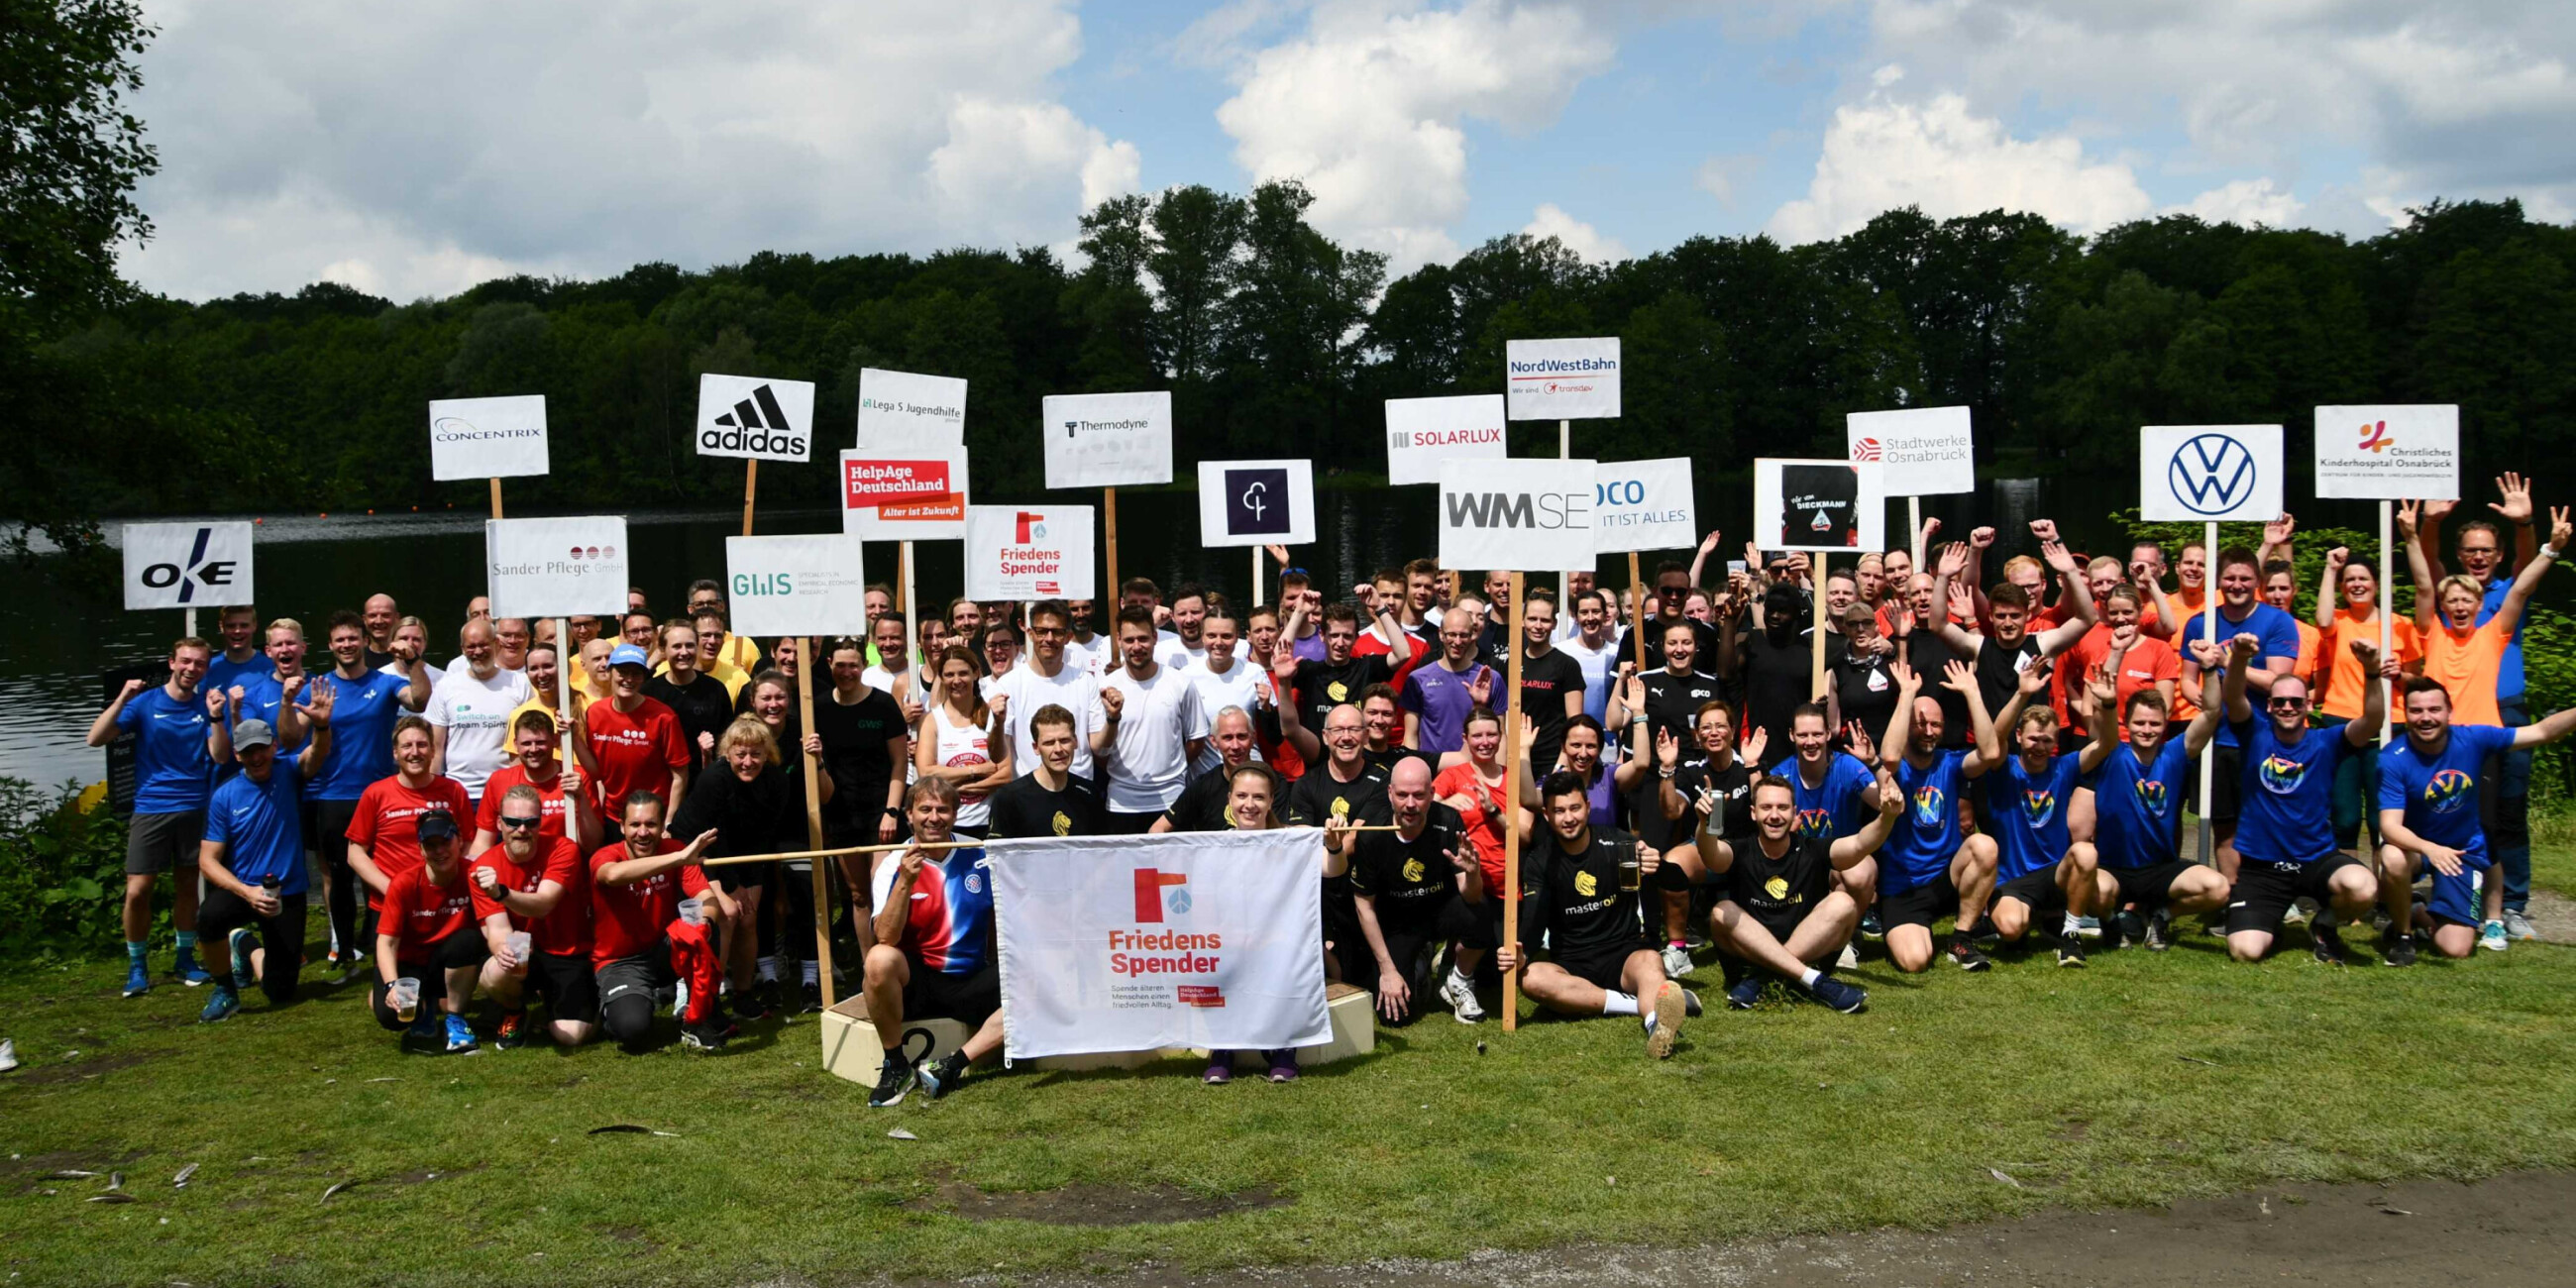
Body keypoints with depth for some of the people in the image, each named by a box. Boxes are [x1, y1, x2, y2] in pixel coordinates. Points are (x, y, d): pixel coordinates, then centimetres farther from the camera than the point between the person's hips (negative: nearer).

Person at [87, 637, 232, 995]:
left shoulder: (205, 706, 4)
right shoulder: (145, 703, -1)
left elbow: (220, 756, -4)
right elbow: (95, 738, -8)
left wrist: (216, 717, -18)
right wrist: (121, 700, -19)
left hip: (194, 808, 2)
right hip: (151, 808, -2)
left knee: (187, 886, 10)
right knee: (137, 891, -7)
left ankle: (185, 960, 23)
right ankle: (136, 966, 9)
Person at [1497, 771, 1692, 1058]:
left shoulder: (1617, 843, 0)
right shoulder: (1539, 861, 2)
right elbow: (1533, 921, -10)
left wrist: (1655, 870, -34)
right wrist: (1518, 953, -33)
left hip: (1622, 958, -1)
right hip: (1570, 967, 1)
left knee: (1650, 960, -34)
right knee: (1531, 978, -31)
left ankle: (1657, 1025, -67)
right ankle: (1647, 1005, -32)